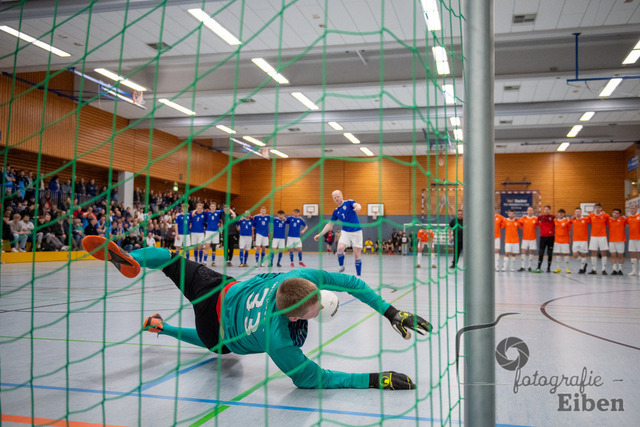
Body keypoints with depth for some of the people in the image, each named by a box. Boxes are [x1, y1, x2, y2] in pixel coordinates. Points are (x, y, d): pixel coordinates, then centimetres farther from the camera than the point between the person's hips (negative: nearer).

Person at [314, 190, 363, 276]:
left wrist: (358, 207, -49)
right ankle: (341, 267, -1)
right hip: (345, 232, 3)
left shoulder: (349, 202, -1)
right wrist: (320, 234, 9)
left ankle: (358, 275, 8)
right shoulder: (336, 211, 11)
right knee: (340, 248, -24)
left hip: (356, 232, -3)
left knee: (357, 255, -2)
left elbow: (357, 205, -23)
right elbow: (329, 224, 15)